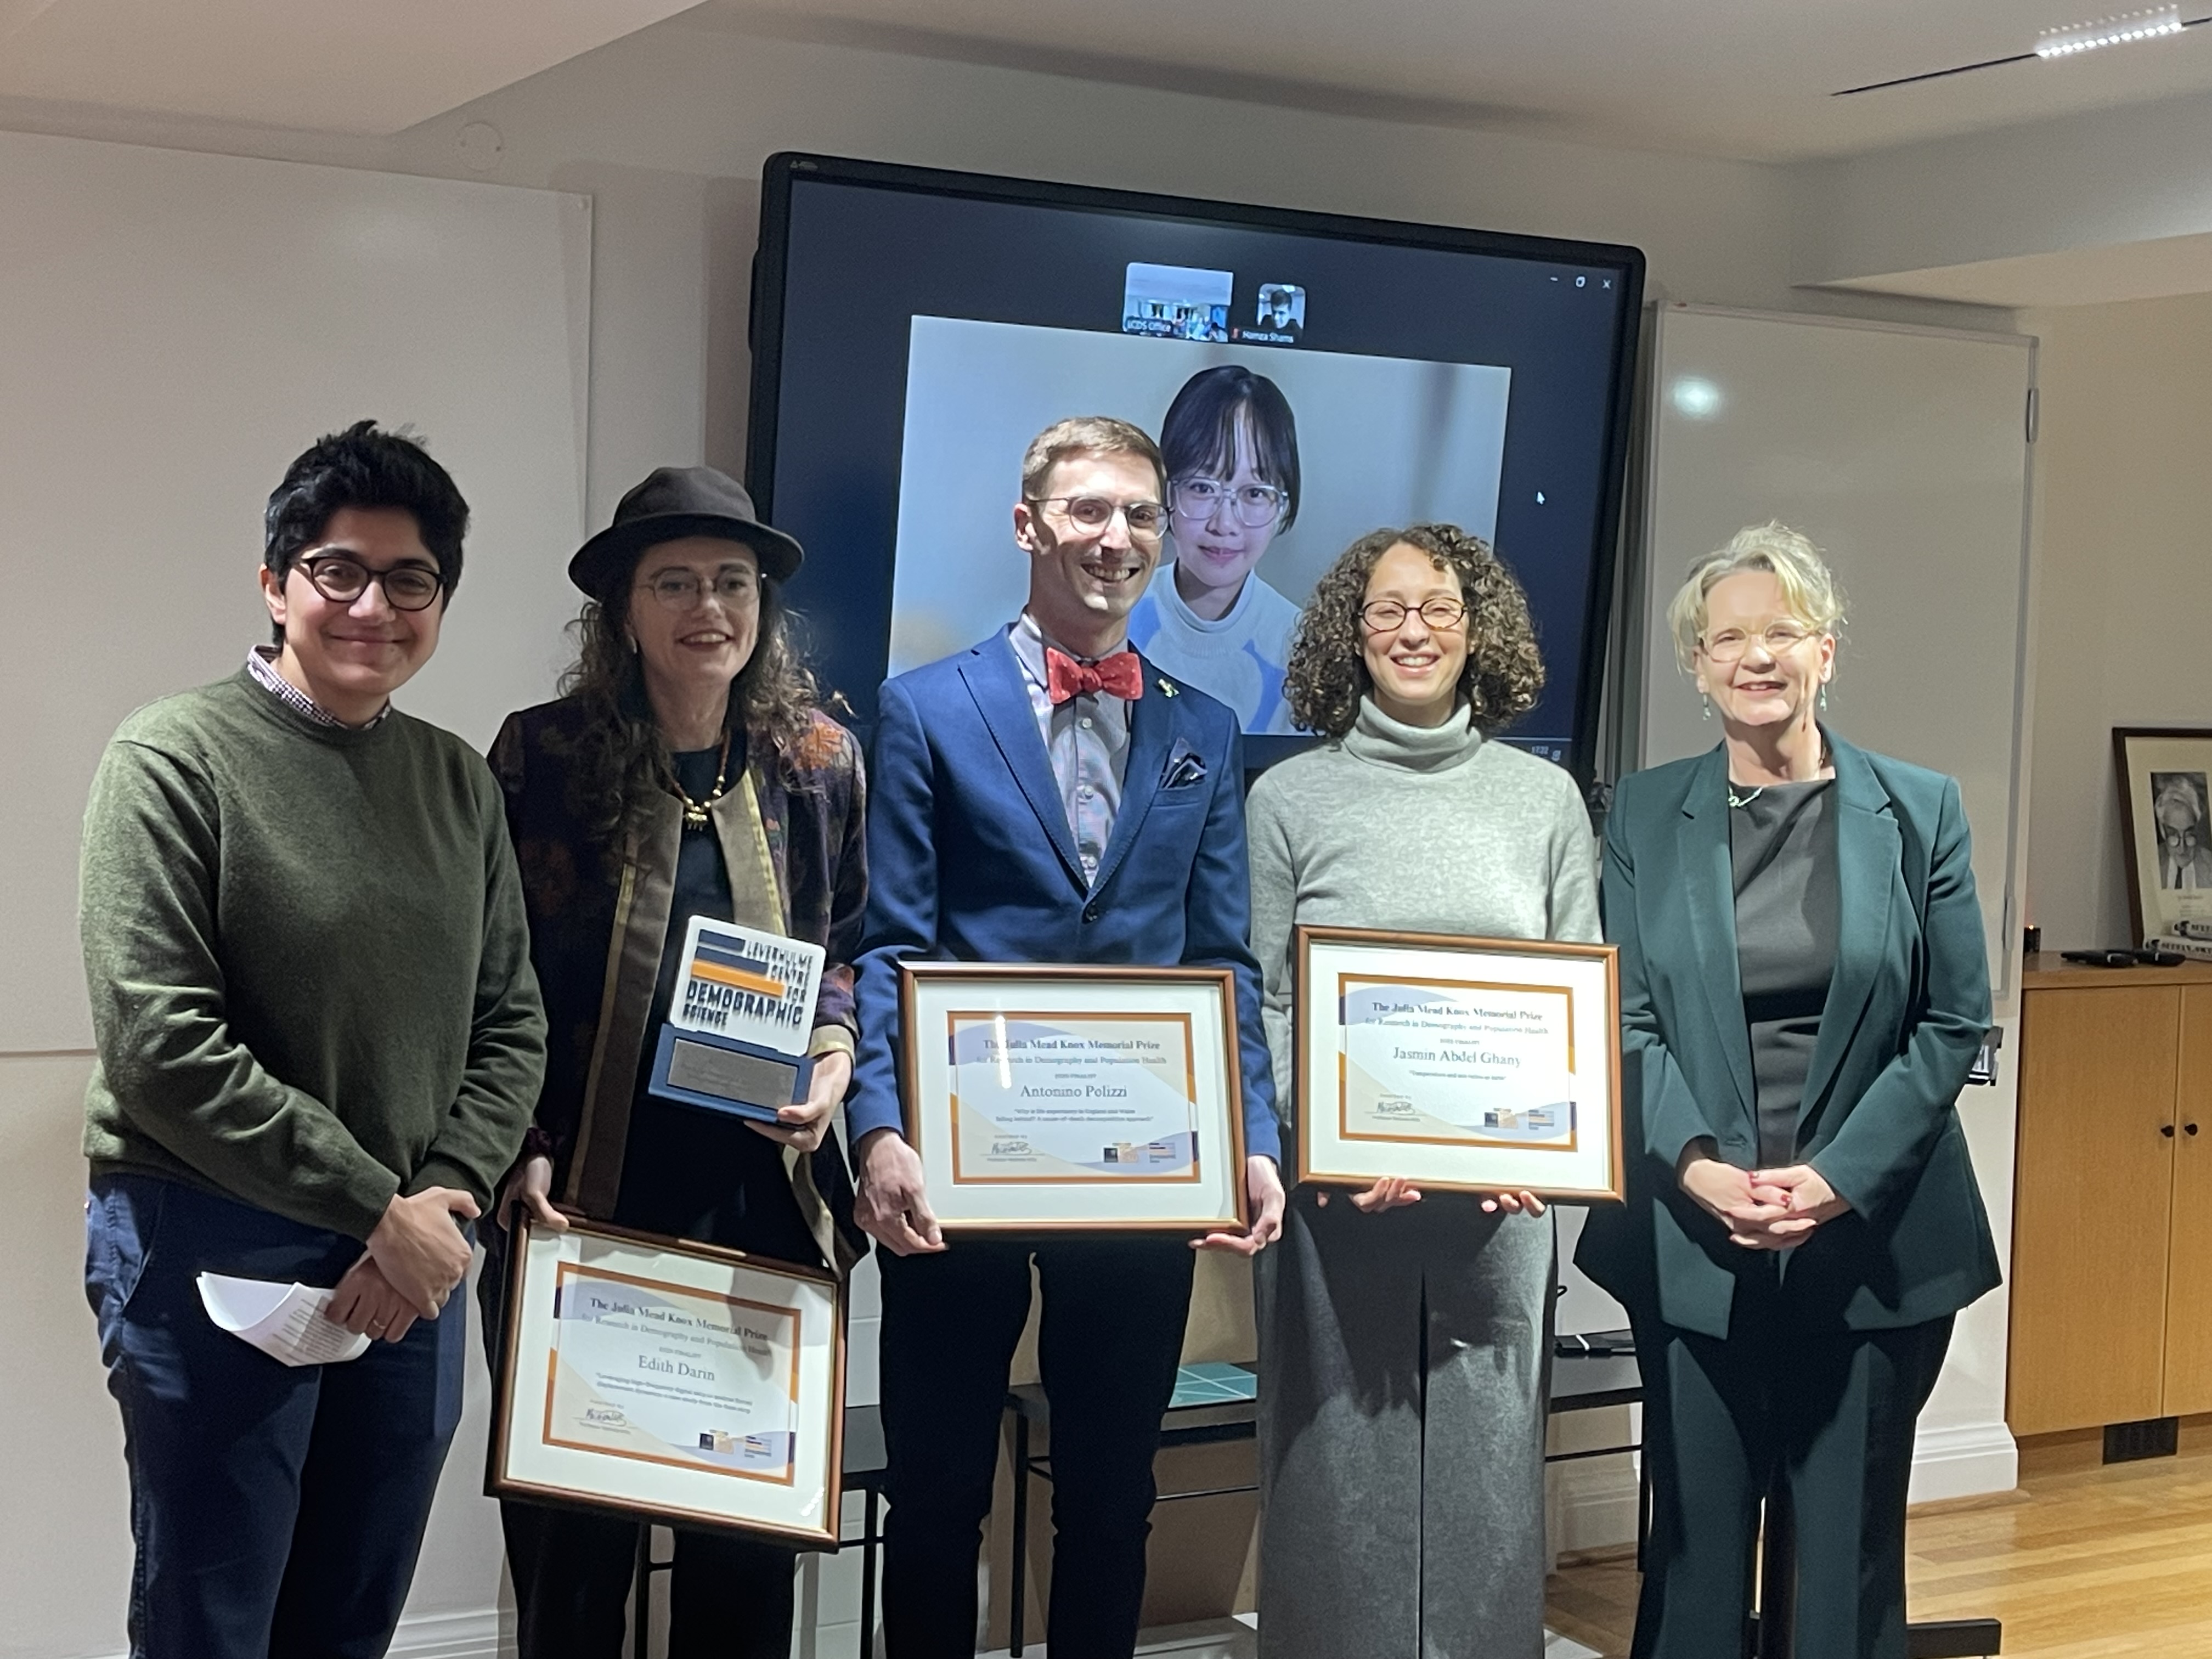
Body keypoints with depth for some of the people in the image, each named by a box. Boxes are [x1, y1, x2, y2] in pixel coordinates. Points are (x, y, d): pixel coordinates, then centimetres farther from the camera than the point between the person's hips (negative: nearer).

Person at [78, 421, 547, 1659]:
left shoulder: (460, 783, 9)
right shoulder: (178, 758, -8)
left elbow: (511, 1022, 10)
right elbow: (159, 1048, -15)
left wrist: (443, 1201, -7)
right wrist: (376, 1206, -14)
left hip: (413, 1264, 5)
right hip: (215, 1249, -5)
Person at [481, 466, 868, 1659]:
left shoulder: (819, 760, 4)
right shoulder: (542, 756, -3)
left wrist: (833, 1057, -5)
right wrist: (524, 1154, -10)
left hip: (764, 1199, 2)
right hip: (582, 1201, -2)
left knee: (751, 1542, 10)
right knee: (571, 1539, 7)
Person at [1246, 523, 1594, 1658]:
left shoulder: (1545, 799, 7)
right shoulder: (1289, 799, 2)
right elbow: (1259, 1004, 1)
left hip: (1501, 1189, 1)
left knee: (1489, 1457, 5)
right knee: (1342, 1462, 4)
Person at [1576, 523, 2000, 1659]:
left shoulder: (1919, 812, 2)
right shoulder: (1644, 815, 5)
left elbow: (1954, 1022, -1)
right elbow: (1627, 1021, 1)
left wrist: (1837, 1178, -12)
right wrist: (1698, 1166, -15)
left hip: (1872, 1239, 0)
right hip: (1694, 1239, 1)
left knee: (1853, 1545, 7)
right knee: (1696, 1542, 8)